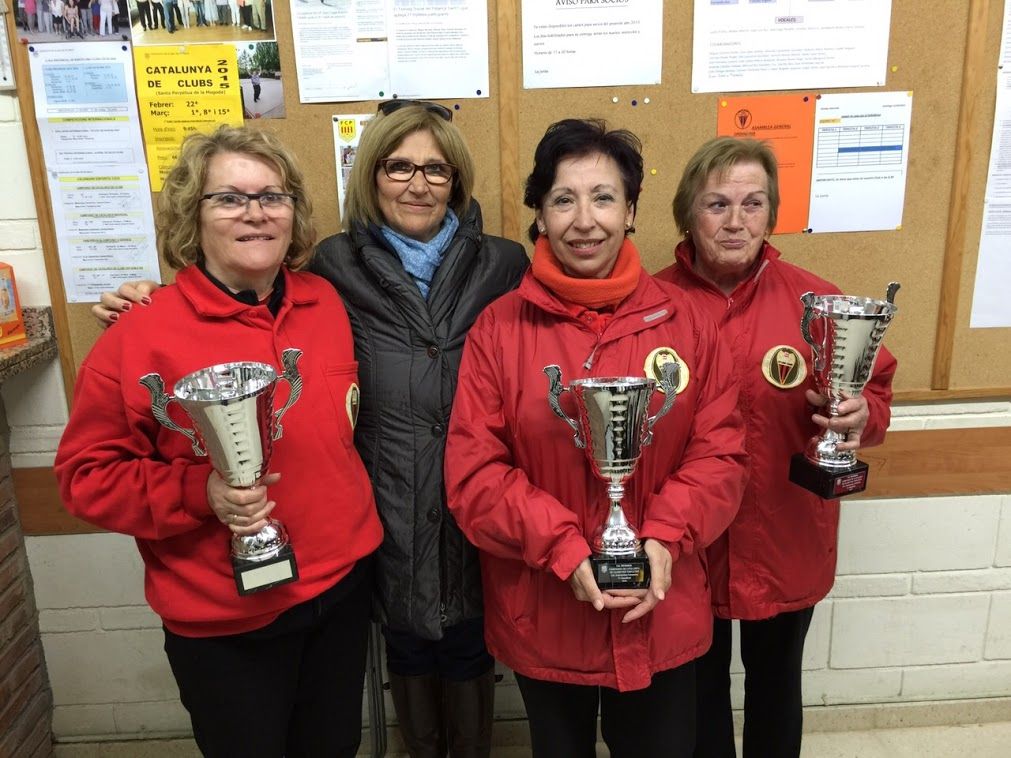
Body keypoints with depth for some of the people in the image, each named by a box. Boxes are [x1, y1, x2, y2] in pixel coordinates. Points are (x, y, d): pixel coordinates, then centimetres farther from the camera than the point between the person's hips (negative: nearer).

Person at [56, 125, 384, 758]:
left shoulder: (327, 303, -1)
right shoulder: (141, 337, -15)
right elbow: (87, 474, -10)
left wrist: (354, 524, 6)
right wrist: (200, 493, -24)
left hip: (345, 585, 5)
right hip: (224, 618, -4)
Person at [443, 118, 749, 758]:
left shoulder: (684, 321, -3)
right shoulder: (499, 329, -9)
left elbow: (720, 450, -2)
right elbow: (473, 472, -11)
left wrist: (666, 538, -16)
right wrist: (564, 550, -20)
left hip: (662, 615, 1)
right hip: (543, 617, -1)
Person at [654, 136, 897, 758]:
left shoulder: (819, 303, -9)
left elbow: (876, 391, 2)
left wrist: (861, 416, -20)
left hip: (788, 545, 1)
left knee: (776, 683, 25)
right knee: (698, 686, 22)